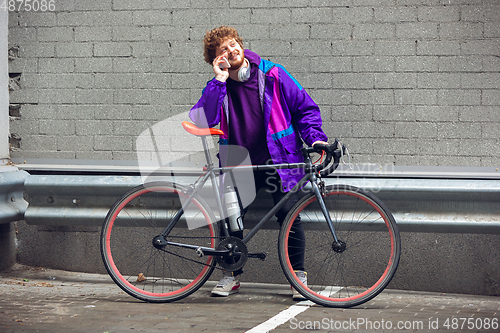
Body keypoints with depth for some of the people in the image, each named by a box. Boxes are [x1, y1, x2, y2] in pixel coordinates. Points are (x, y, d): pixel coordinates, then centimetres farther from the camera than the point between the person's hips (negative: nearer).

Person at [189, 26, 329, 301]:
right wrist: (218, 81, -17)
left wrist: (314, 138, -9)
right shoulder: (217, 87, 3)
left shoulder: (272, 75, -1)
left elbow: (305, 108, 5)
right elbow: (201, 121, -15)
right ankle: (231, 275, 14)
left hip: (279, 162, -2)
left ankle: (299, 275, -1)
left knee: (289, 214, -14)